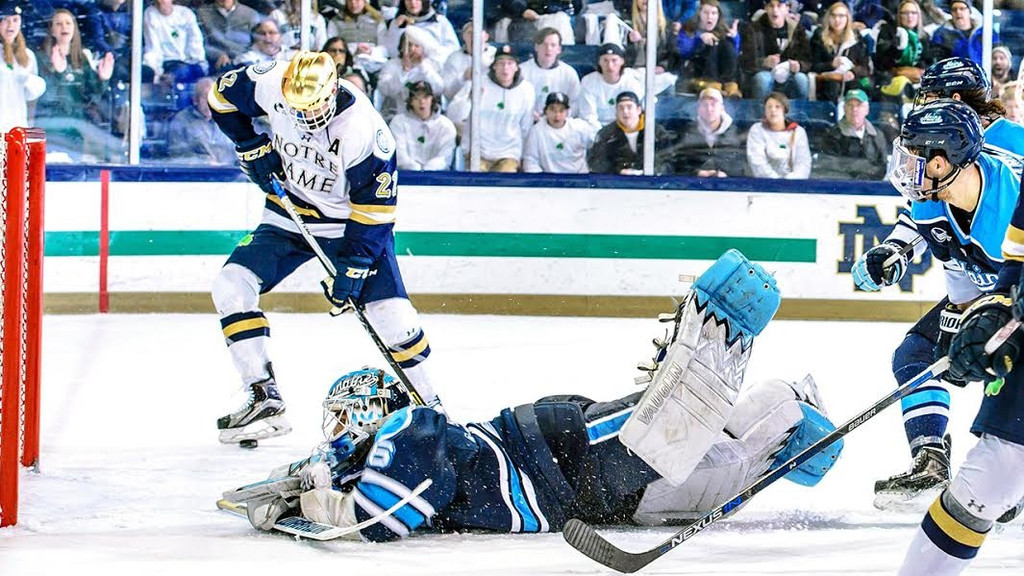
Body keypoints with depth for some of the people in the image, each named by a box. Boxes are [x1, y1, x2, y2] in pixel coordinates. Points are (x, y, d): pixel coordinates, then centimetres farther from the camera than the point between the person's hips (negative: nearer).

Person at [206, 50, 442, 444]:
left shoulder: (364, 132, -30)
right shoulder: (271, 85, -20)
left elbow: (375, 209, -22)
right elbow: (223, 94, 2)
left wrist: (352, 267, -23)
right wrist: (250, 145, -7)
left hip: (352, 220, -4)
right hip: (290, 215, 4)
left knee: (391, 313, -15)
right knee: (232, 285, -14)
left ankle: (427, 405, 5)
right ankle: (264, 399, -10)